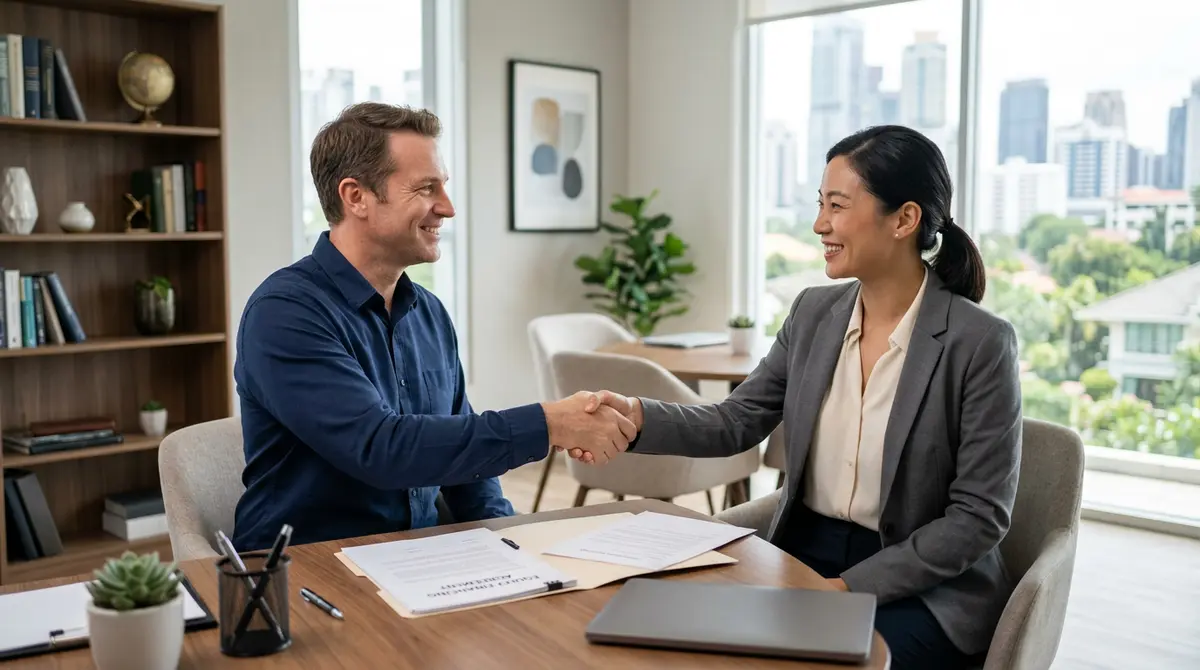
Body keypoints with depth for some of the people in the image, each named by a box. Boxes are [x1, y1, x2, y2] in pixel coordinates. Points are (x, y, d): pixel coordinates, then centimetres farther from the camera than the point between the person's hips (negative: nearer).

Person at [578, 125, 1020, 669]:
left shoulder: (980, 342, -15)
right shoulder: (813, 312, 1)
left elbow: (980, 515, -14)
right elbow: (735, 424, 2)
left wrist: (853, 586, -18)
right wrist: (639, 416, -17)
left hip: (926, 589, -4)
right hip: (806, 556, 5)